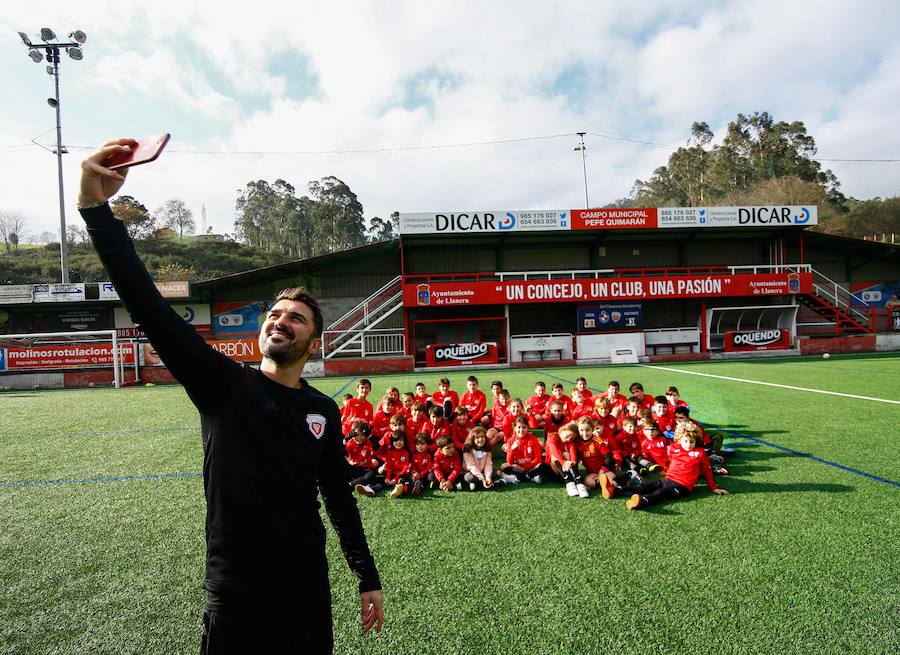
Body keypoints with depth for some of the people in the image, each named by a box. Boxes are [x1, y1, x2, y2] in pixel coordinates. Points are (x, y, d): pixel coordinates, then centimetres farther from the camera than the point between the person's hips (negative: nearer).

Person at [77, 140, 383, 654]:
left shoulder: (325, 412, -1)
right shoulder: (224, 385, -10)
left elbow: (339, 496, 8)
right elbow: (148, 306, -20)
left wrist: (368, 579, 9)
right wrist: (97, 206, -27)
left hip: (308, 591, 3)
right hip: (236, 597, -2)